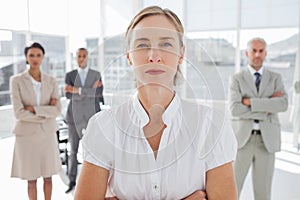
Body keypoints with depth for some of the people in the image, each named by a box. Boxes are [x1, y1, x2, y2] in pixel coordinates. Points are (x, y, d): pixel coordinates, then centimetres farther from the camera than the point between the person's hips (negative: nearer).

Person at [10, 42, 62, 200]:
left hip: (47, 134, 3)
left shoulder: (51, 81, 0)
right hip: (27, 134, -2)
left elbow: (57, 110, -8)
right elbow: (19, 113, -15)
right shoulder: (16, 80, -8)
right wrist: (46, 113, -12)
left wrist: (34, 109, -18)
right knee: (31, 179, 9)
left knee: (48, 176, 13)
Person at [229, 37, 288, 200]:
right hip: (242, 139, -1)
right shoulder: (236, 79, 1)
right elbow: (234, 110, -14)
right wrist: (267, 108, -13)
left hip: (266, 140, 2)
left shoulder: (275, 78, 8)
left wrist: (251, 102, -18)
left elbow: (283, 105, -12)